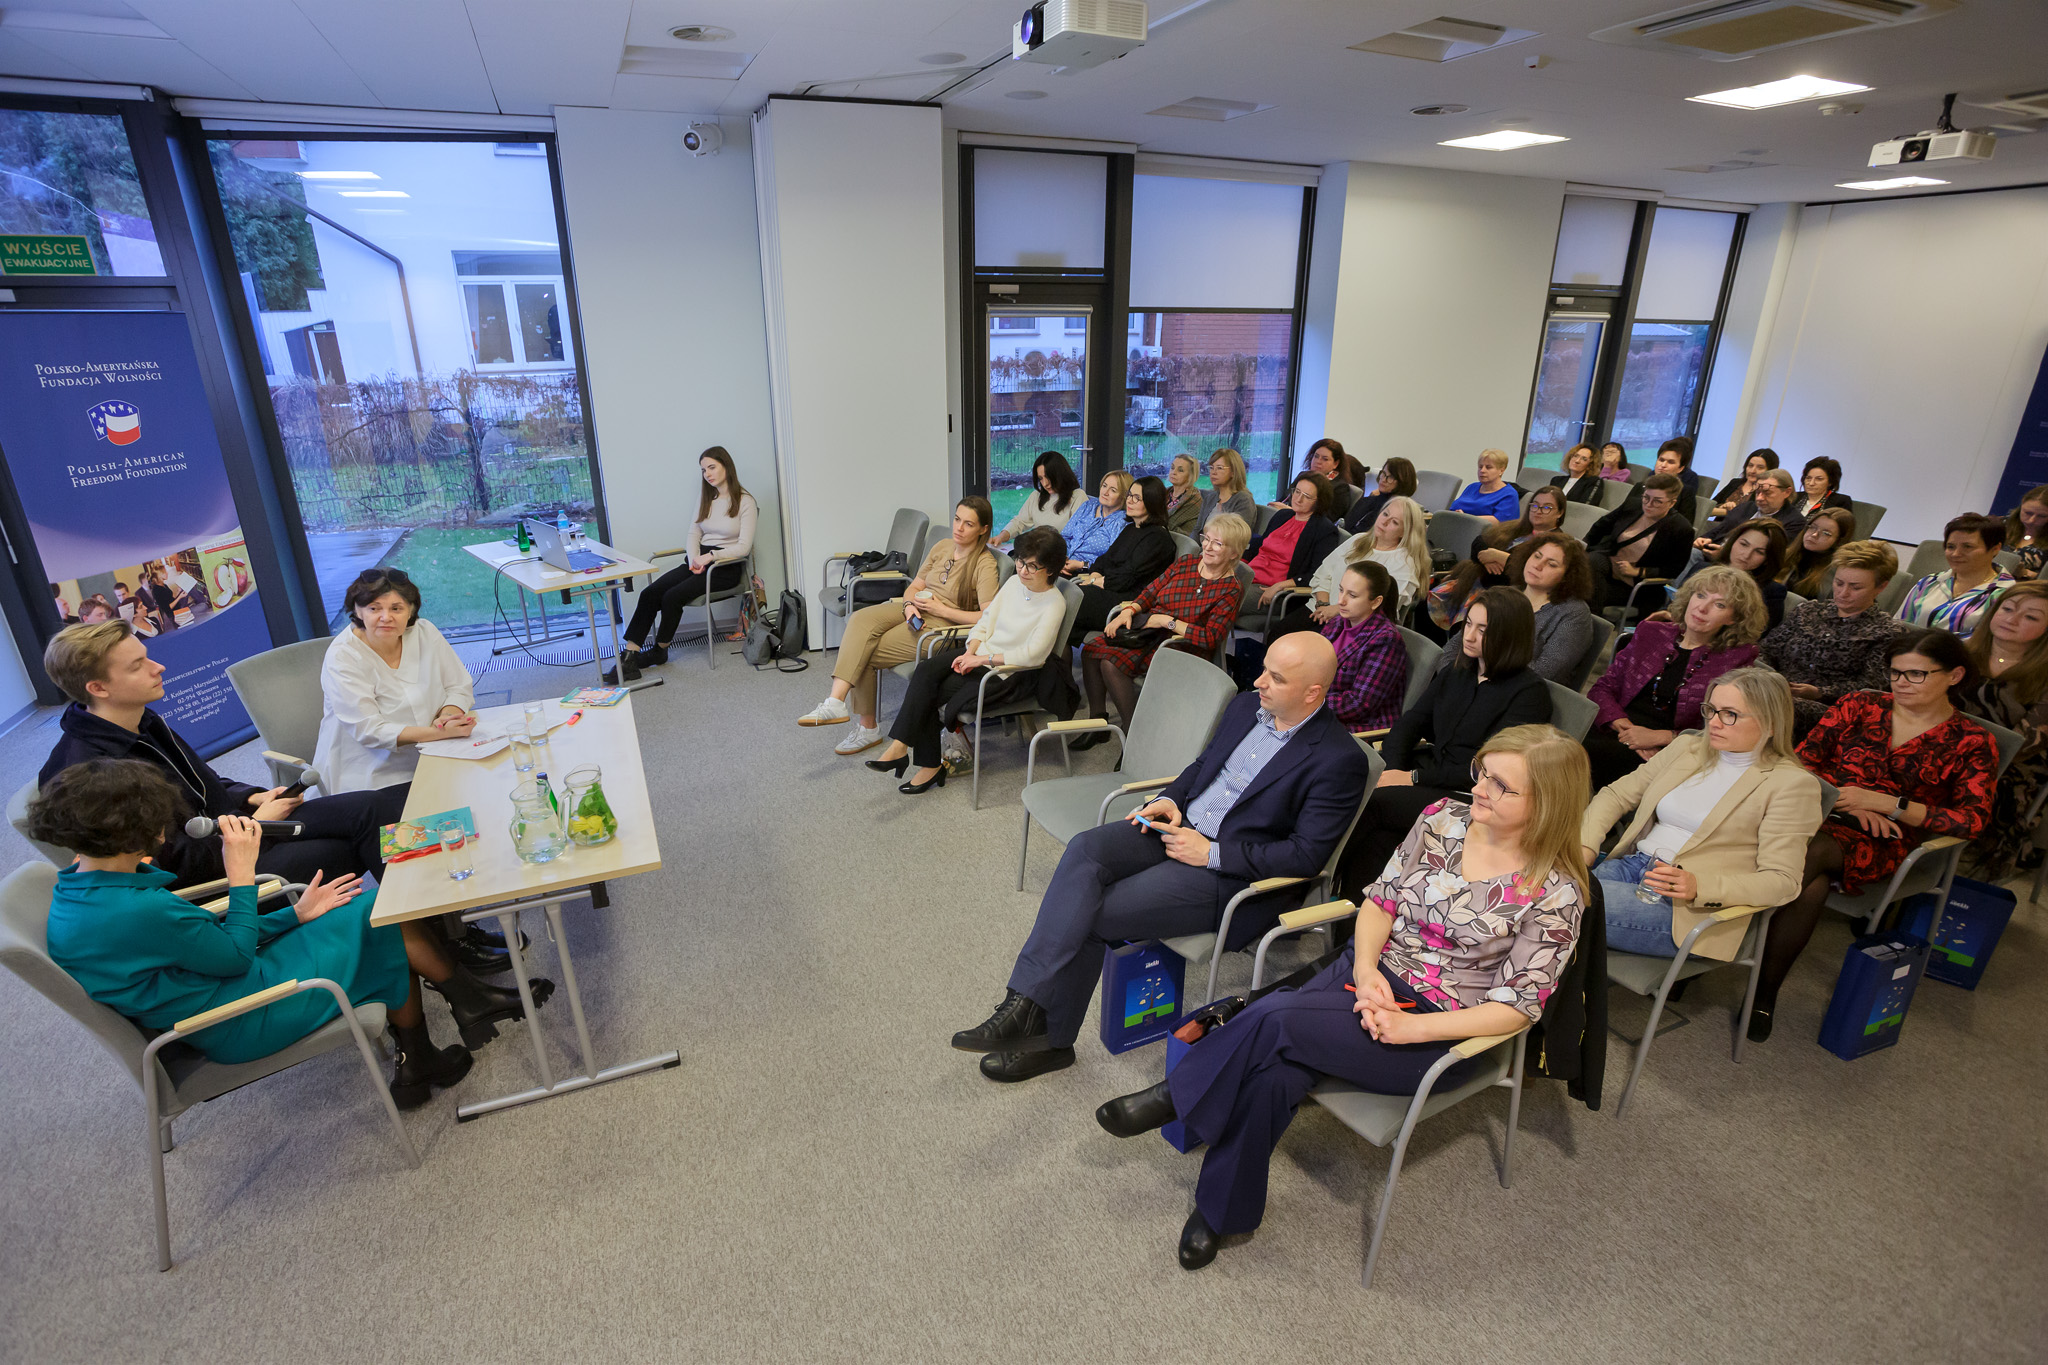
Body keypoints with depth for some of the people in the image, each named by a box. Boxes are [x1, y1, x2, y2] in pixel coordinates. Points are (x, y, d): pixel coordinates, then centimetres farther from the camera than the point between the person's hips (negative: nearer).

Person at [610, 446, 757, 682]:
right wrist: (694, 557, -6)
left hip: (726, 566, -6)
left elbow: (744, 547, -12)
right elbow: (694, 532, 14)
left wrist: (709, 556, -19)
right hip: (700, 560, 6)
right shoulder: (706, 497, 16)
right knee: (649, 593, -17)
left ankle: (660, 650, -1)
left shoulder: (745, 502, -5)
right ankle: (628, 658, -21)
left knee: (672, 596, -26)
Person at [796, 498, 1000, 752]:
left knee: (865, 654, -18)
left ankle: (868, 728, -9)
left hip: (941, 624, -7)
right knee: (861, 619, -22)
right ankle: (836, 701, -25)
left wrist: (939, 608, -16)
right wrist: (909, 605, -7)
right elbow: (915, 586, 17)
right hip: (916, 612, 7)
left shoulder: (985, 565, -10)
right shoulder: (943, 546, 11)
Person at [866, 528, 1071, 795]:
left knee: (933, 694, -19)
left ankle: (929, 766, -4)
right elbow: (987, 620, 9)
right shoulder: (1015, 582, 7)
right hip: (981, 652, 7)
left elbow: (1033, 654, -23)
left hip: (1009, 671, -7)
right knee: (926, 671, -20)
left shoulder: (1054, 604, -15)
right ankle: (900, 747, -22)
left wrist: (984, 658, -20)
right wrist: (970, 652, -8)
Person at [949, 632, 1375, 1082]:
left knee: (1090, 917, -18)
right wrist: (1169, 799, 1)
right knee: (1084, 850, -21)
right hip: (1180, 825, 7)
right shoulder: (1246, 706, 8)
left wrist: (1211, 853, -18)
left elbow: (1306, 855, -16)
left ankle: (1051, 1039, -1)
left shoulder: (1340, 761, -14)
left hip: (1229, 873, -7)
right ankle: (1024, 1006, -22)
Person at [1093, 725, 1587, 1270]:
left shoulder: (1557, 894, -13)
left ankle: (1175, 1097, -4)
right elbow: (1381, 898, 5)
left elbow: (1517, 1006, -12)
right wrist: (1365, 970, -13)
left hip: (1439, 1034, -4)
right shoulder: (1443, 819, 0)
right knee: (1273, 1072, -24)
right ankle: (1223, 1209, -3)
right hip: (1372, 971, 4)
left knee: (1274, 1018, -28)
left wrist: (1409, 1027, -21)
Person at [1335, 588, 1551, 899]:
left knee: (1370, 802, -28)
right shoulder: (1456, 672, 16)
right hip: (1426, 774, 6)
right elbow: (1411, 722, 11)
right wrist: (1392, 768, -8)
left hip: (1467, 797, -6)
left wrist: (1415, 778, -16)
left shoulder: (1530, 692, -6)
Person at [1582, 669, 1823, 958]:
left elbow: (1781, 881, -7)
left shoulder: (1791, 783, 0)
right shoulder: (1688, 746, 16)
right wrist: (1585, 846, -2)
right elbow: (1616, 795, 17)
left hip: (1696, 909, -5)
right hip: (1629, 866, 5)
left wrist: (1698, 886, -23)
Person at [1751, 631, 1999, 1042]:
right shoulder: (1860, 706, 14)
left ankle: (1763, 991, -32)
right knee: (1812, 887, -34)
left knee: (1808, 853, -36)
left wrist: (1880, 802, -12)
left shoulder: (1973, 743, 10)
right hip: (1819, 813, 3)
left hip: (1881, 843, -2)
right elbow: (1803, 758, 10)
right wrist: (1848, 803, -7)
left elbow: (1972, 820, 0)